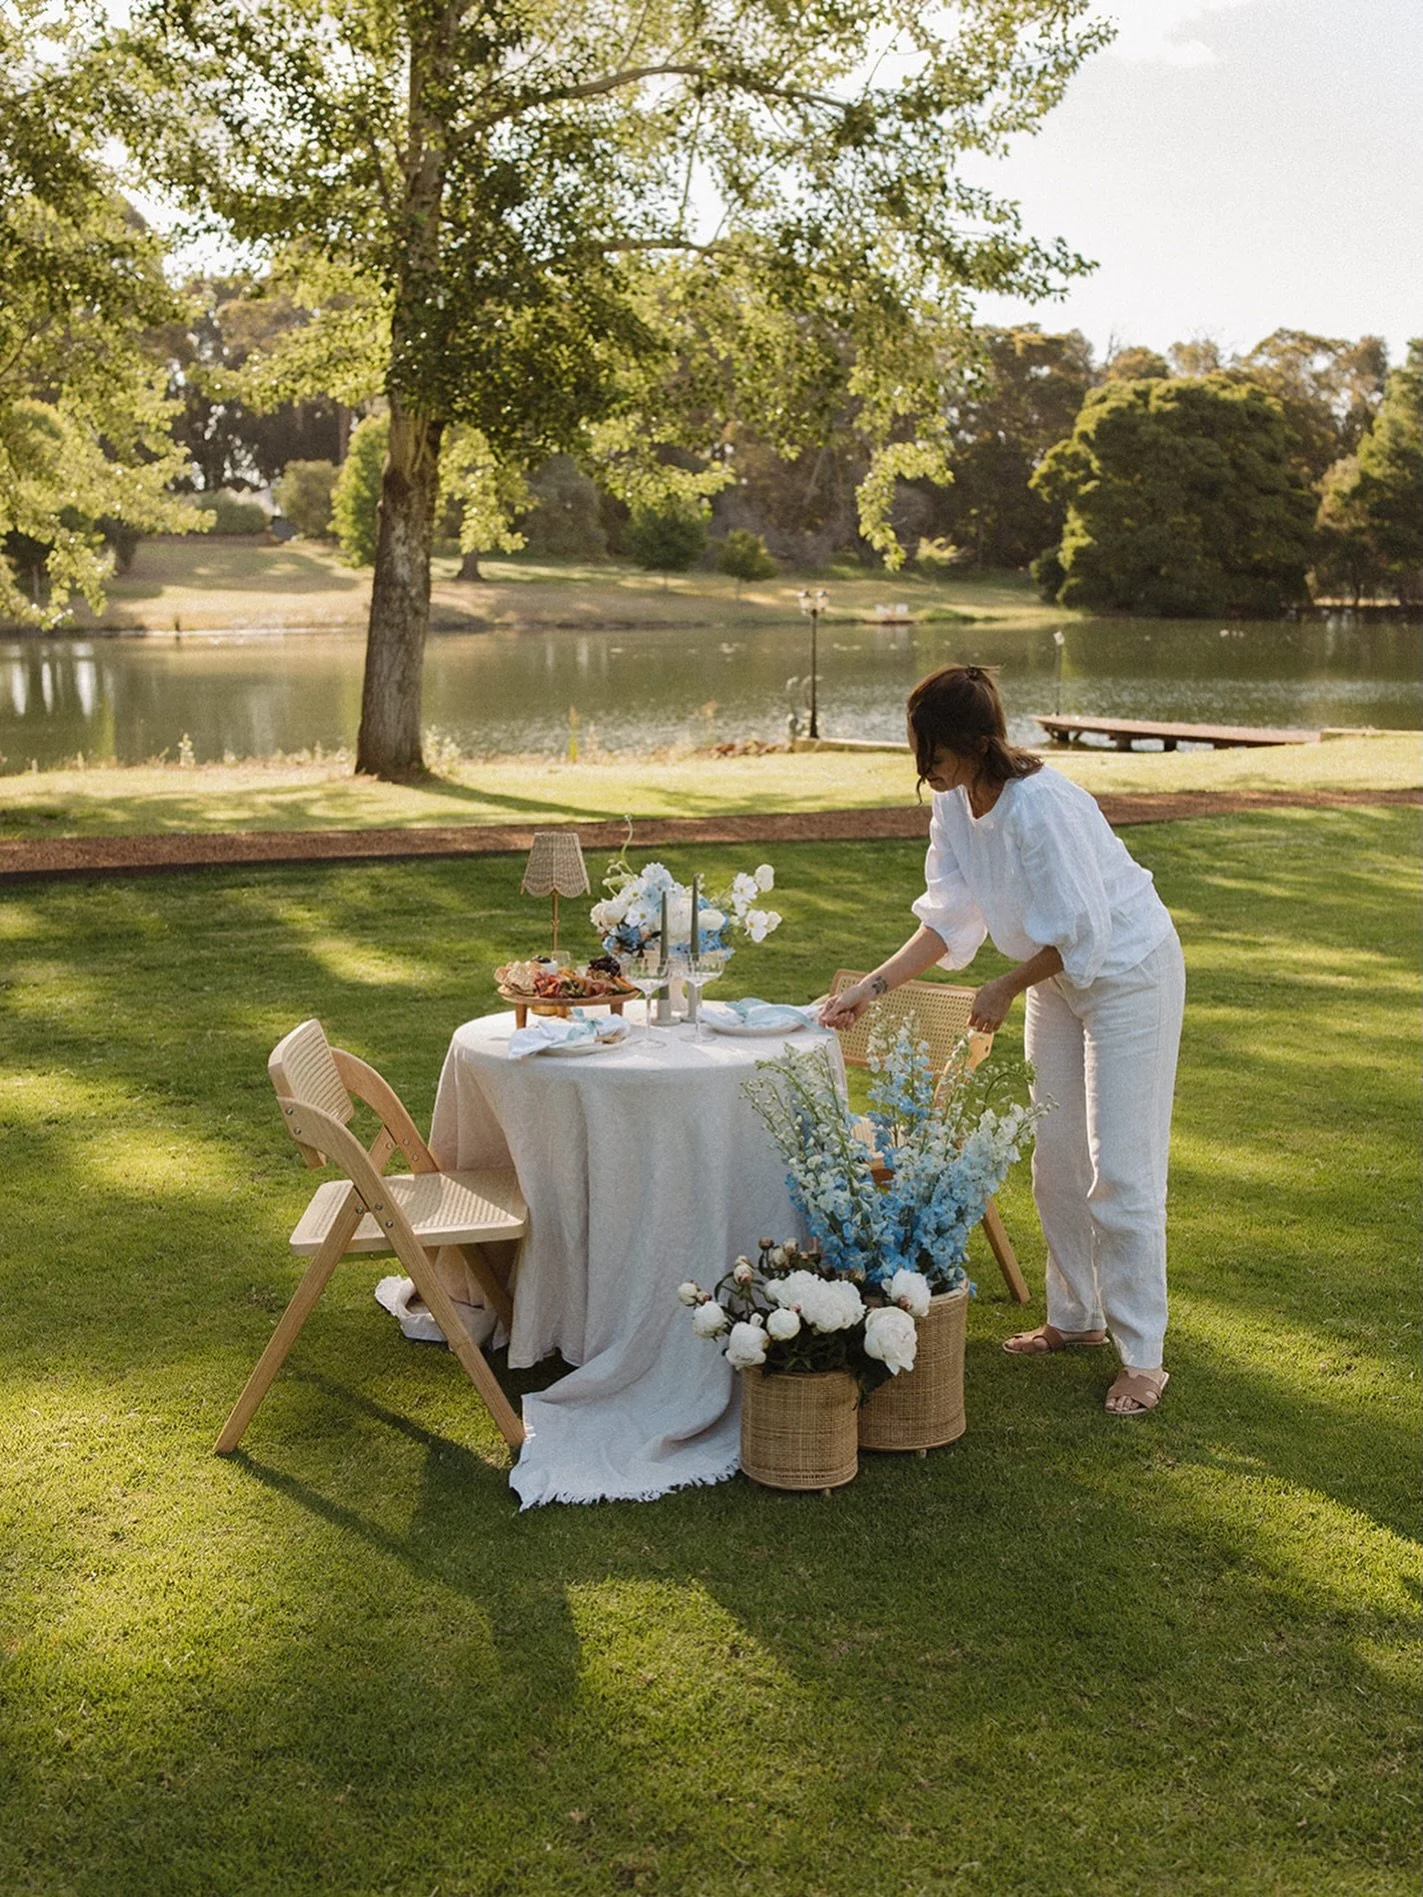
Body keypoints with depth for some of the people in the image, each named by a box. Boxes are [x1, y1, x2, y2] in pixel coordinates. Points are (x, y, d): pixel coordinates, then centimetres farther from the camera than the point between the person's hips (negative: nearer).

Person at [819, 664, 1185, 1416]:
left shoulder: (1040, 806, -32)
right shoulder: (955, 802, -7)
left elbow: (1082, 934, -27)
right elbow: (948, 917, -1)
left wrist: (1005, 989, -15)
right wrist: (873, 986, -8)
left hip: (1128, 973, -8)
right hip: (1059, 978, 8)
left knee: (1119, 1169, -6)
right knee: (1056, 1159, 14)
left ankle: (1142, 1357, 2)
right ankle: (1075, 1316, 30)